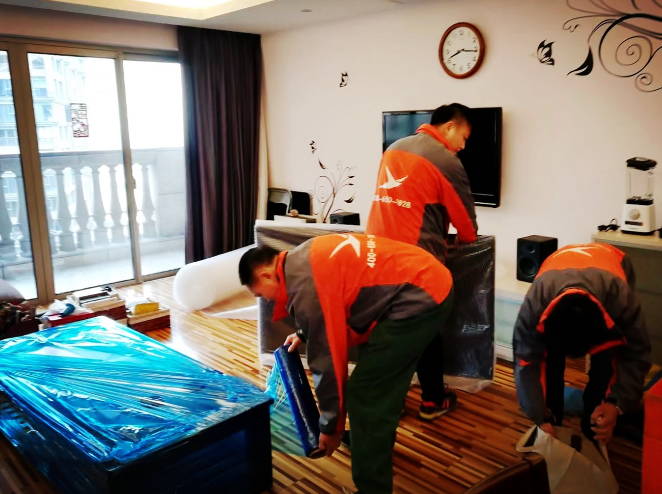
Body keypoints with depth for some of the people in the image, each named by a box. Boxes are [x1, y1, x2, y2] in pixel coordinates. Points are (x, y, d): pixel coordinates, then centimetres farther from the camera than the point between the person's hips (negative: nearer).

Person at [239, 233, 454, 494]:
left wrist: (330, 426, 1)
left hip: (420, 298, -11)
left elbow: (327, 357, -11)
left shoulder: (304, 286, -16)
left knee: (365, 394, -4)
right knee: (380, 373, 27)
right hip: (429, 280, 11)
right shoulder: (304, 258, 13)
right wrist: (304, 333, 25)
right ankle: (379, 440, 47)